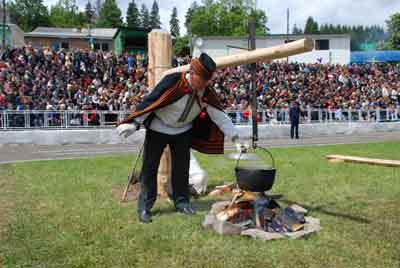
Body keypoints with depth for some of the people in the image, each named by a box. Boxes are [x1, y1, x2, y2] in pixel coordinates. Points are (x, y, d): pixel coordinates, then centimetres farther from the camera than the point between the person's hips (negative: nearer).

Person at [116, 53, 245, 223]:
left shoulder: (206, 92, -14)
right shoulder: (173, 82, -29)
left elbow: (219, 115, -8)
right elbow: (150, 101, -26)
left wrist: (235, 138, -9)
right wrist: (135, 123, -30)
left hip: (183, 131, 4)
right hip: (158, 129, -4)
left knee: (182, 168, 8)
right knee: (149, 168, 0)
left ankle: (181, 202, 24)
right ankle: (144, 207, 9)